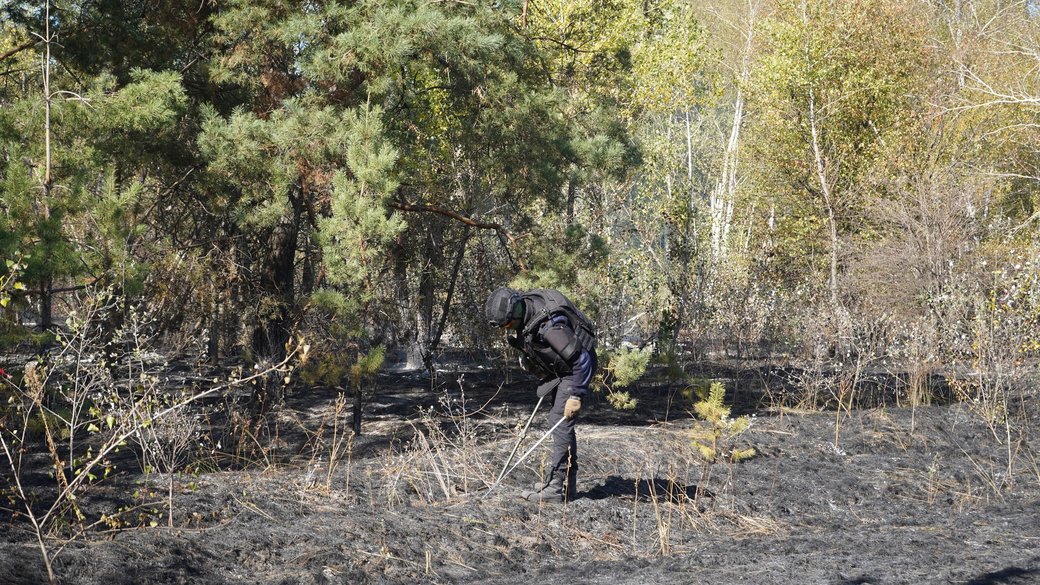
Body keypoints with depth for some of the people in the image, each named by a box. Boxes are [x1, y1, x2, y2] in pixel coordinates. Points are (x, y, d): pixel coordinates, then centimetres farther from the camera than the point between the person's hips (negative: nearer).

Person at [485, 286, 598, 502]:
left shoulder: (549, 325, -35)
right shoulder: (522, 307, -9)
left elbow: (581, 359, -32)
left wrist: (575, 395, -29)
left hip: (576, 368, -10)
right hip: (558, 368, 10)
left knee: (561, 422, -14)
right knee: (557, 420, 13)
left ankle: (557, 487, -14)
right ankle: (567, 482, 21)